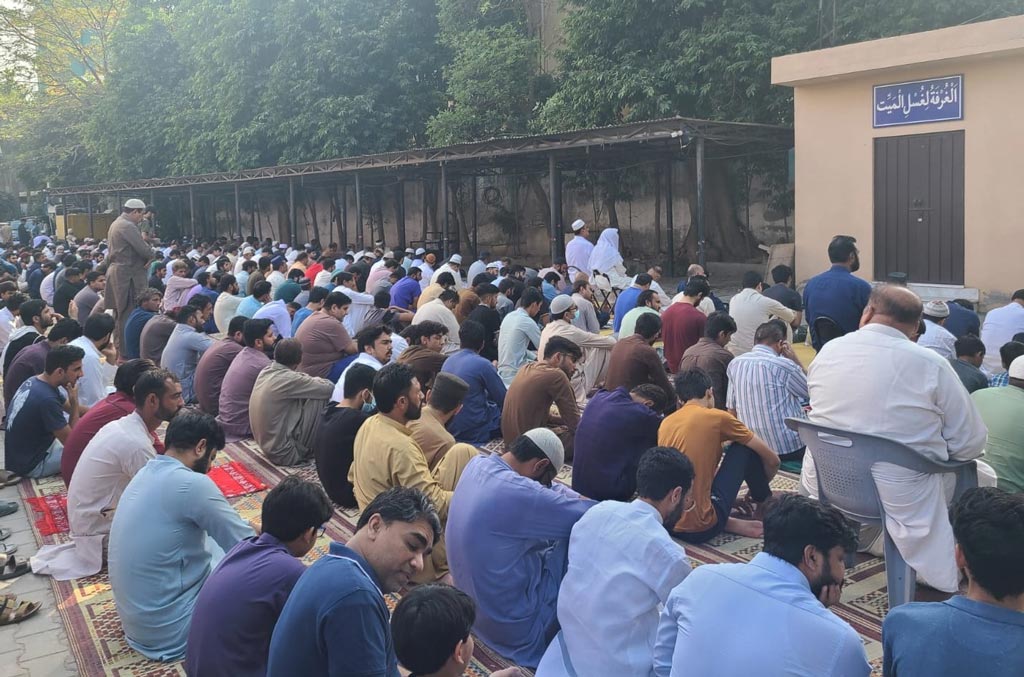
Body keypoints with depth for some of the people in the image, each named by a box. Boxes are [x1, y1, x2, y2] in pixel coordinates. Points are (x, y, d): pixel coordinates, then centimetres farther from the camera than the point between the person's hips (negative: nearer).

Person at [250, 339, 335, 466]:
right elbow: (329, 388, -15)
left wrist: (309, 380, 4)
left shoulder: (265, 372, 2)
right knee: (318, 400, -7)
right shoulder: (288, 379, -22)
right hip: (285, 455, -9)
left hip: (267, 446, 9)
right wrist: (315, 381, 5)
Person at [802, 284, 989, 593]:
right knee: (981, 473, 20)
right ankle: (943, 578, 27)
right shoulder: (931, 364, -14)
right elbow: (970, 444, -8)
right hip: (901, 498, -4)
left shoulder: (828, 350, -3)